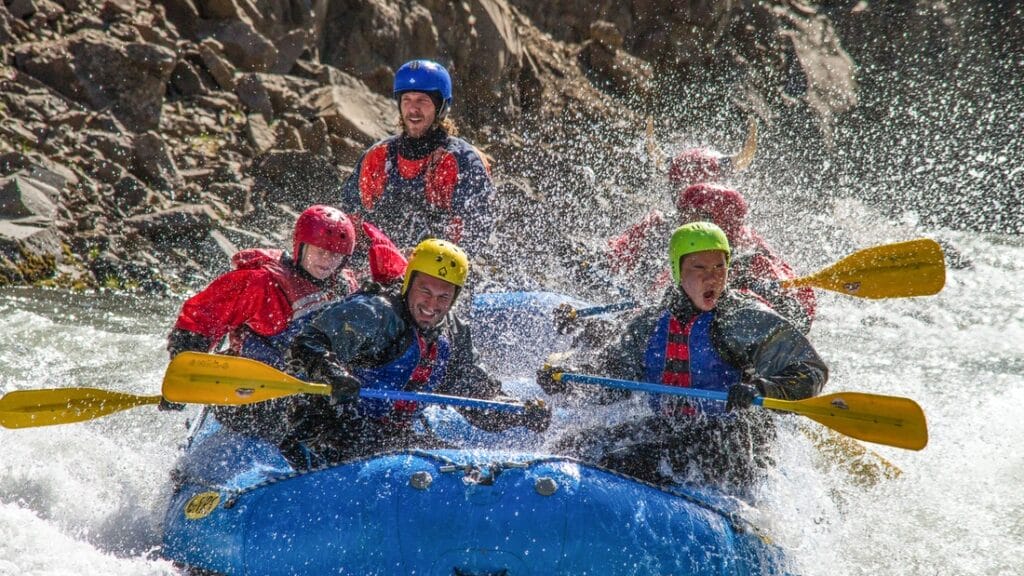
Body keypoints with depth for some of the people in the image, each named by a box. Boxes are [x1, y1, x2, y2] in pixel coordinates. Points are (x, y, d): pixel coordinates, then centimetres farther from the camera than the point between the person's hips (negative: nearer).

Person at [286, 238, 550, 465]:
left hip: (395, 435, 8)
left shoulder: (453, 336, 9)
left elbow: (478, 395, 17)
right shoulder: (373, 313, -13)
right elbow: (306, 347, -22)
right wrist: (331, 373, -43)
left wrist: (522, 414, 0)